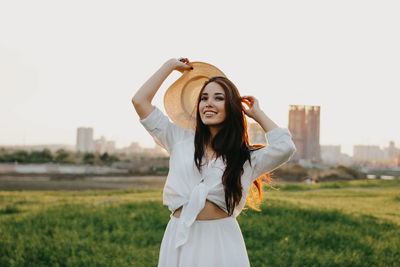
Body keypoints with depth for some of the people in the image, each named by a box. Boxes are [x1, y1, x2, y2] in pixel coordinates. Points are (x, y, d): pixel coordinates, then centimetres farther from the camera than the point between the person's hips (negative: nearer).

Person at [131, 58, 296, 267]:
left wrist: (257, 114, 2)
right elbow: (140, 101, 8)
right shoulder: (181, 140, 9)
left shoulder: (247, 159, 4)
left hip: (222, 242, -1)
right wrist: (171, 65, 14)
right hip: (180, 240, 2)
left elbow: (285, 147, -15)